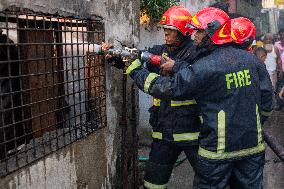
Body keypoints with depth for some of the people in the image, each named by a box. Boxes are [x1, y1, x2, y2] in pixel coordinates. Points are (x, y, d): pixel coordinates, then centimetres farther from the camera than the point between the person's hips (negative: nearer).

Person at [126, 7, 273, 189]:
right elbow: (267, 101, 5)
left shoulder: (205, 67, -18)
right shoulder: (250, 59, 1)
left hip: (219, 150, -5)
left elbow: (168, 88, -15)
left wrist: (135, 68, -7)